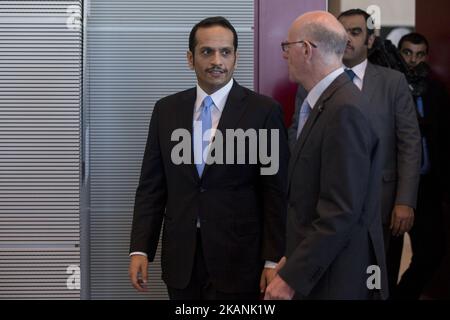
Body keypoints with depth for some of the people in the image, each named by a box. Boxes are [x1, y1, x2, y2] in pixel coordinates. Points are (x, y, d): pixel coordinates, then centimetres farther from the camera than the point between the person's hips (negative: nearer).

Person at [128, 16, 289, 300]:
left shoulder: (264, 111, -4)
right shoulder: (167, 110, 7)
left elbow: (276, 192, -6)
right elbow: (152, 186, 8)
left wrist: (274, 260, -10)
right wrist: (140, 248, 0)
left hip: (238, 258, -3)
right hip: (181, 258, 3)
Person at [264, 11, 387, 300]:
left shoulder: (345, 110, -20)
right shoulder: (326, 102, 10)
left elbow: (341, 211, -24)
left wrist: (291, 277, -20)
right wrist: (293, 260, 12)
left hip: (337, 279, -9)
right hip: (317, 269, 9)